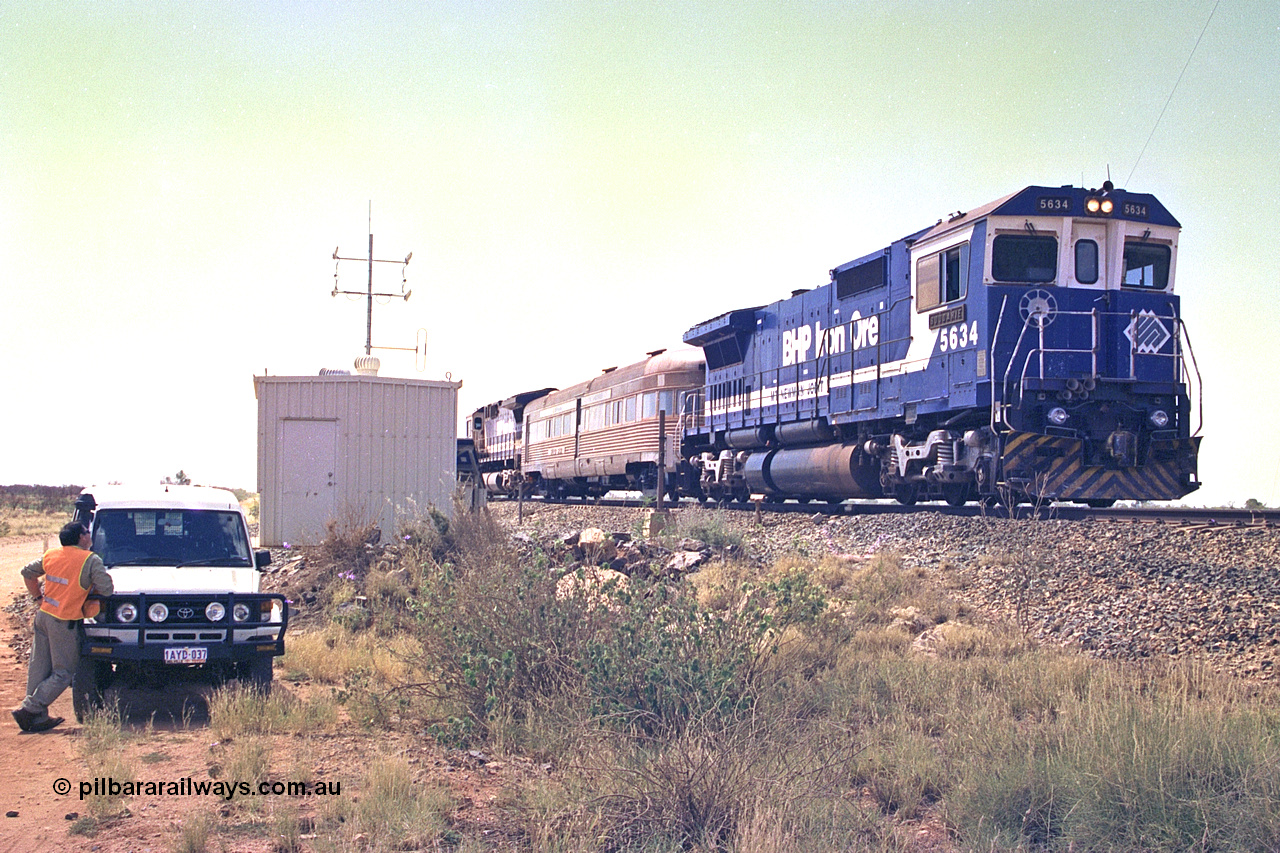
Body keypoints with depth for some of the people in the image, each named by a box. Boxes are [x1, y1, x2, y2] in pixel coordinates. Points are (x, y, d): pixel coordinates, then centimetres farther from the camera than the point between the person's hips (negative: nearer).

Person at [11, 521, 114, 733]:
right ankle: (29, 710, -2)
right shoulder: (91, 560, -11)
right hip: (63, 624, -7)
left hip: (43, 615, 7)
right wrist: (89, 589, 7)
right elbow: (107, 589, -13)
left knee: (39, 670, 12)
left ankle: (38, 717, 16)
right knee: (63, 673, 4)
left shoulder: (51, 555, 8)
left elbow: (28, 572, 18)